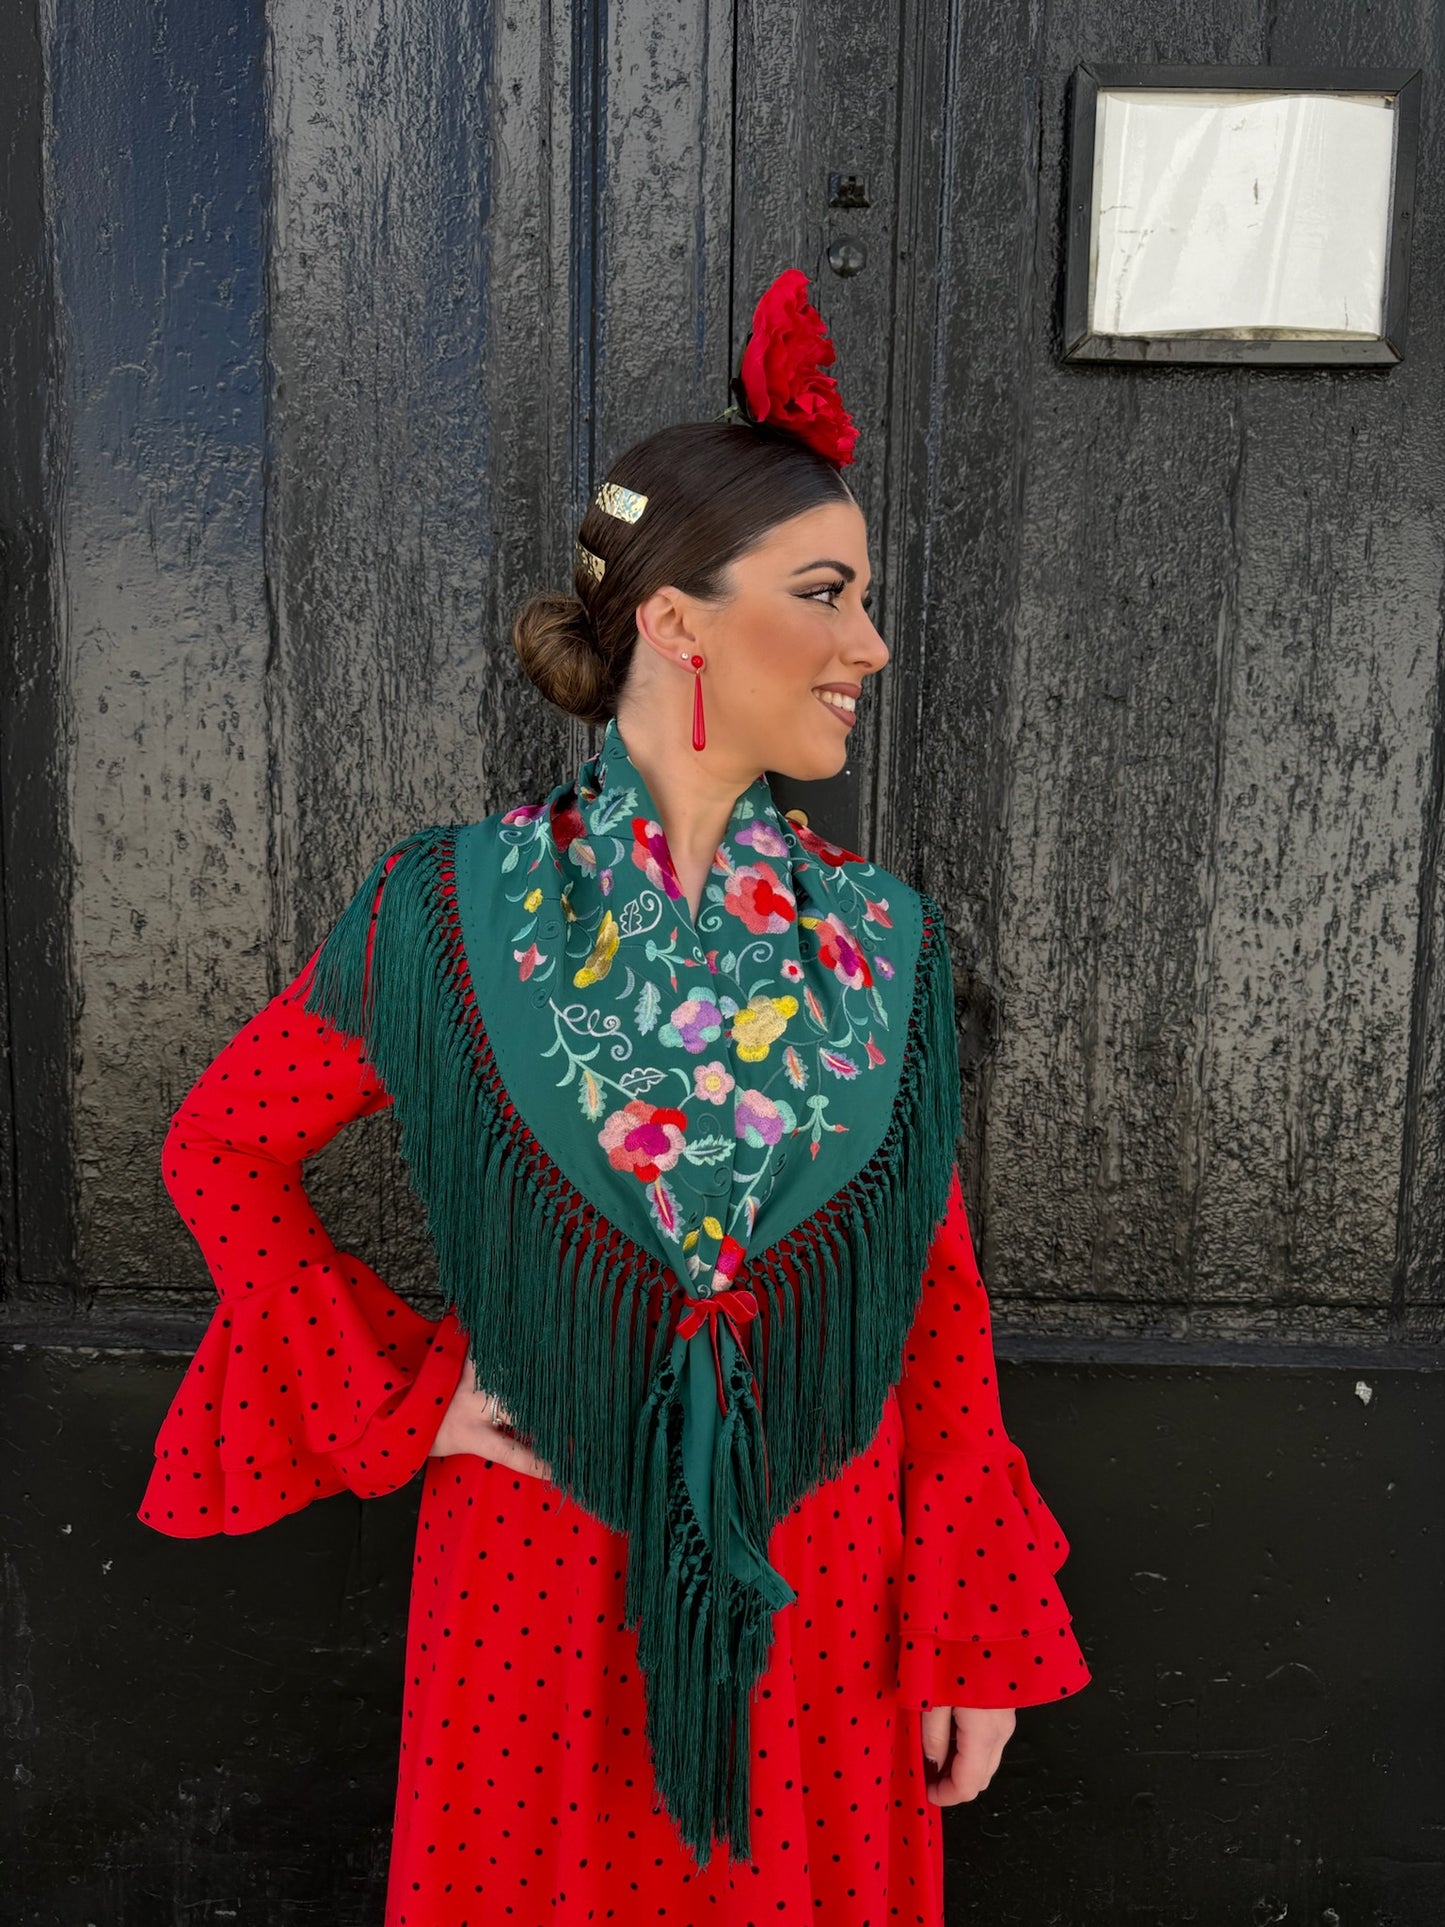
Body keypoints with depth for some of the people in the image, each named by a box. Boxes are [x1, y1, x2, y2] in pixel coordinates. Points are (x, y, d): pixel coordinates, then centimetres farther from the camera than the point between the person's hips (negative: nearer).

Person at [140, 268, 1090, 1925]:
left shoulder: (884, 946, -6)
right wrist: (393, 1402, -6)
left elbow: (940, 1293, -1)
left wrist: (978, 1635, 1)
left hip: (823, 1592, 2)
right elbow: (221, 1146, 0)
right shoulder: (453, 913, -13)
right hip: (545, 1581, -1)